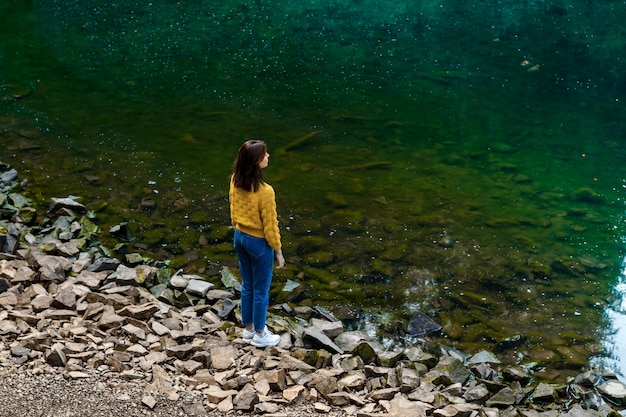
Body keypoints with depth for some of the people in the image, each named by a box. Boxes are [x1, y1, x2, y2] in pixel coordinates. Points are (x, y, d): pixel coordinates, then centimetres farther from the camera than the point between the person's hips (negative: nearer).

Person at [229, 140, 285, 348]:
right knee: (261, 290, 12)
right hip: (259, 243, -7)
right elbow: (270, 225, -21)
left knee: (247, 285, 23)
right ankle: (259, 335, 27)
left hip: (240, 238, 7)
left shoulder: (235, 181, -10)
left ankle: (248, 328, 38)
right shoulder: (264, 191, -30)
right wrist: (278, 252, -8)